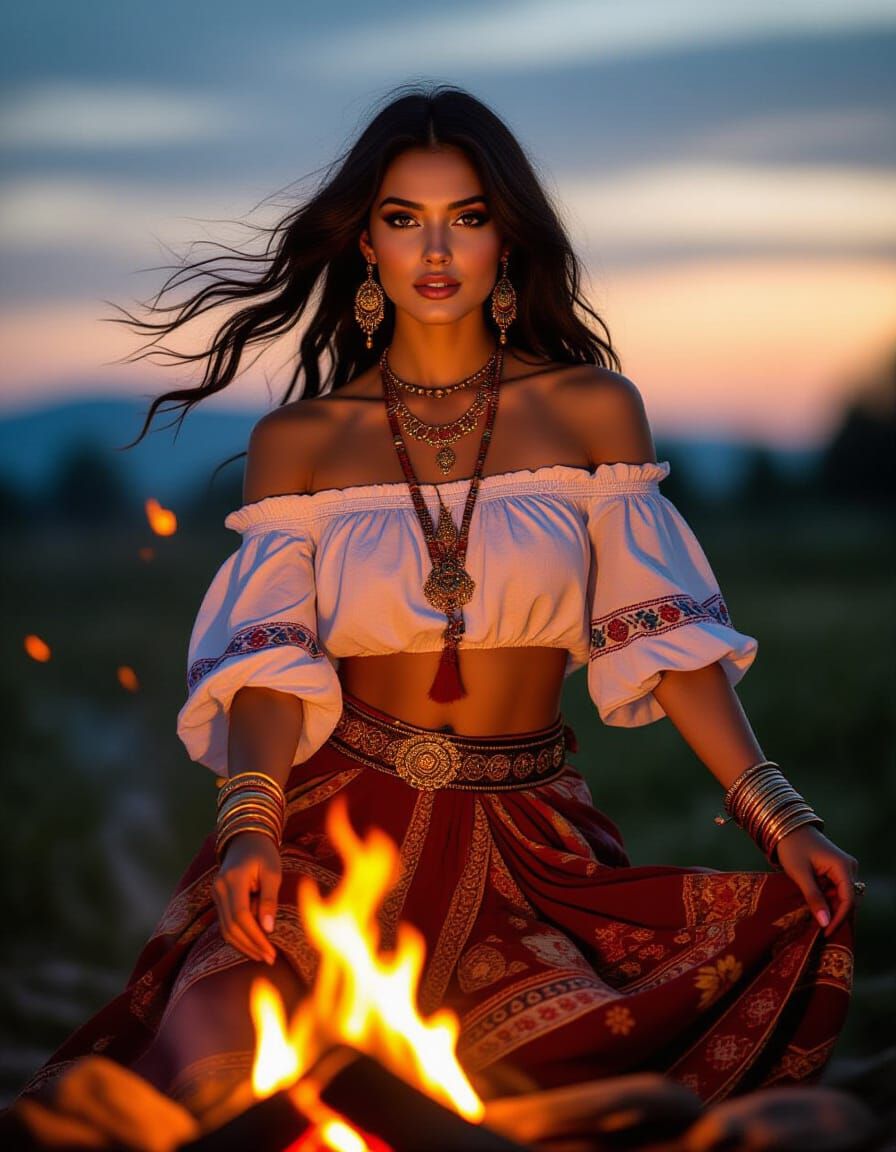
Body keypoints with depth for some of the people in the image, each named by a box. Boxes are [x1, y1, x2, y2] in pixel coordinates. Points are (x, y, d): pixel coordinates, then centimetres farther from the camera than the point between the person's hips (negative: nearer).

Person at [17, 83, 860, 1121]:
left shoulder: (593, 411, 6)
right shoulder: (297, 442, 6)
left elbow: (658, 632, 2)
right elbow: (271, 656, -2)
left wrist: (775, 813, -9)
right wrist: (249, 823, -21)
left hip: (530, 839, 2)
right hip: (339, 819, -2)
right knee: (213, 1074, -26)